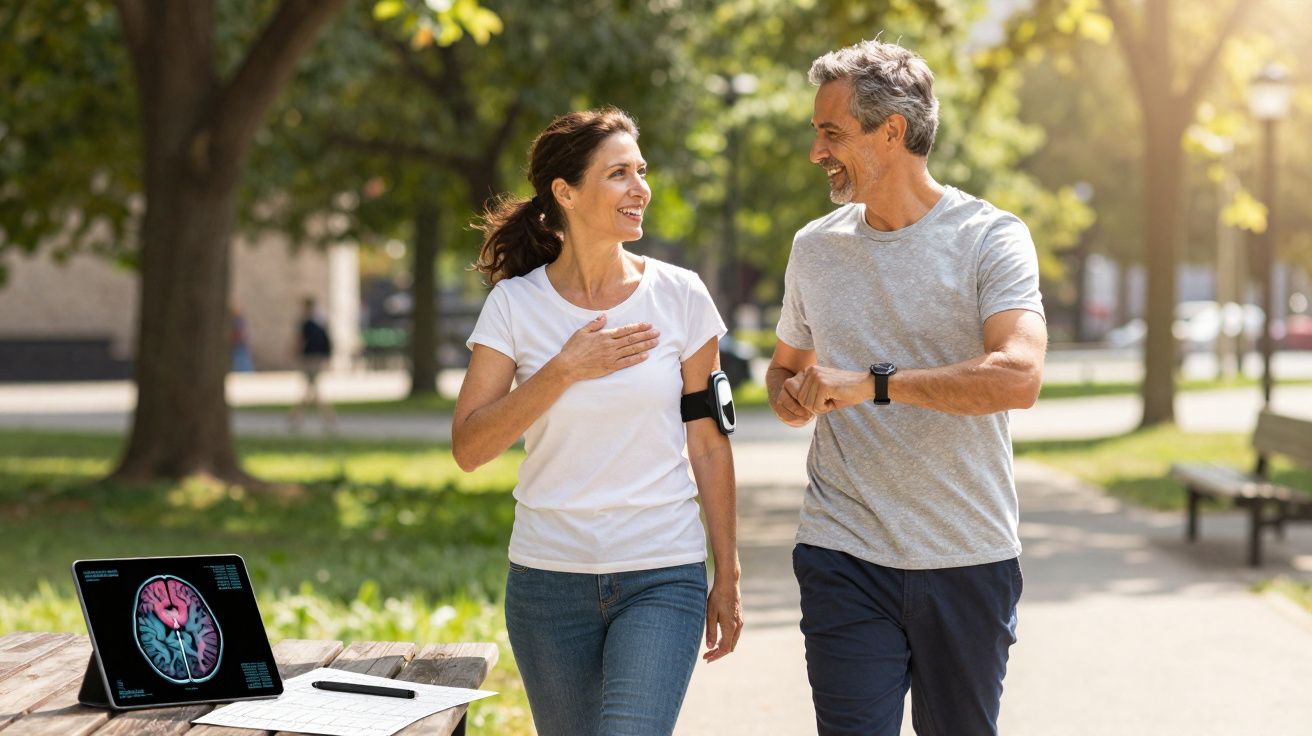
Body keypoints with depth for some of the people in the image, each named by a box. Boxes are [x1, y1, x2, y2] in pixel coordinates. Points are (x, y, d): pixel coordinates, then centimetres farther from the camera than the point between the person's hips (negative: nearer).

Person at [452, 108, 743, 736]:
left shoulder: (679, 296, -1)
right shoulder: (515, 305, -2)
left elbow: (708, 444, 4)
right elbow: (468, 449, -8)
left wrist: (727, 578, 5)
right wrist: (564, 370, -16)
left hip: (662, 576, -1)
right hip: (549, 578, 1)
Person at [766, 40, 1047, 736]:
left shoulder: (990, 237, -7)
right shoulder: (814, 247, 9)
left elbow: (1018, 377, -23)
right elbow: (786, 366, 25)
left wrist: (871, 384, -23)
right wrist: (792, 397, 0)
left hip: (968, 557, -2)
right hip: (844, 555, 3)